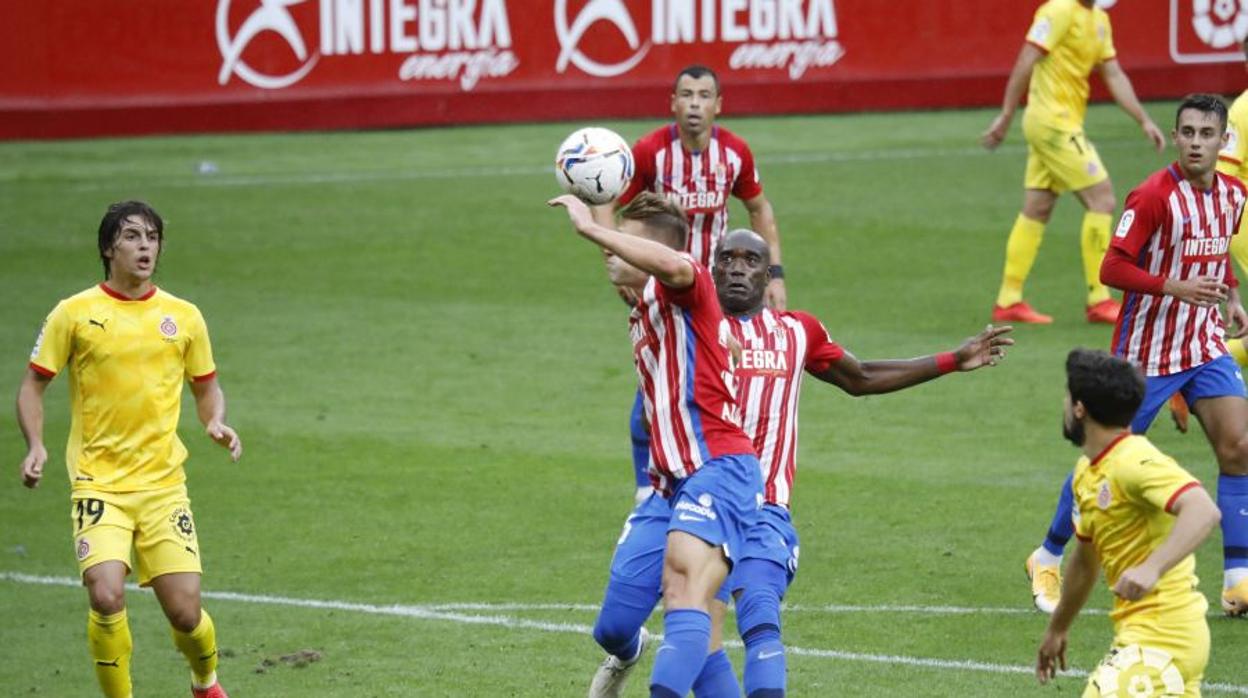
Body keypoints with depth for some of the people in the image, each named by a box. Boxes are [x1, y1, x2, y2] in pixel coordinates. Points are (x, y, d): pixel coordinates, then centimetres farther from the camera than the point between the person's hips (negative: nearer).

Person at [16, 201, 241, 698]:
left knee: (184, 612, -4)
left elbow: (206, 386, 19)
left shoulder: (183, 317, 7)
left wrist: (215, 422, -3)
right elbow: (33, 384, 5)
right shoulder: (74, 313, 0)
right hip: (99, 484, -2)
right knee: (106, 596, -22)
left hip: (163, 484, 2)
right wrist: (35, 447, -11)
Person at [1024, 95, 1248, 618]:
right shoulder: (1155, 195, -18)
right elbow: (1112, 268, -19)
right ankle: (1048, 558, 24)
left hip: (1205, 343, 5)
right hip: (1146, 349, -5)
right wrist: (1176, 288, -29)